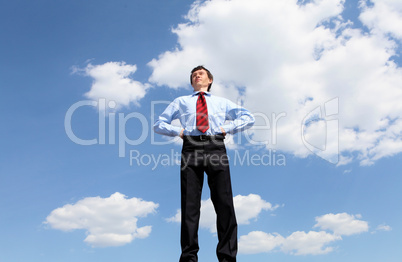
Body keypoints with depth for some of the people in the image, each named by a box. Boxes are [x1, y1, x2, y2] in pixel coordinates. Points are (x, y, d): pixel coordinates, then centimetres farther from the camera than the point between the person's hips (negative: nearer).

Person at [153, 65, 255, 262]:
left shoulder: (222, 102, 28)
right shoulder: (181, 102, 29)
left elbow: (248, 118, 22)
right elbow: (158, 124, 26)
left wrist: (227, 128, 7)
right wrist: (178, 131, 8)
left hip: (216, 148, 0)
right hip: (191, 148, 0)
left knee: (224, 202, -9)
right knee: (190, 204, -8)